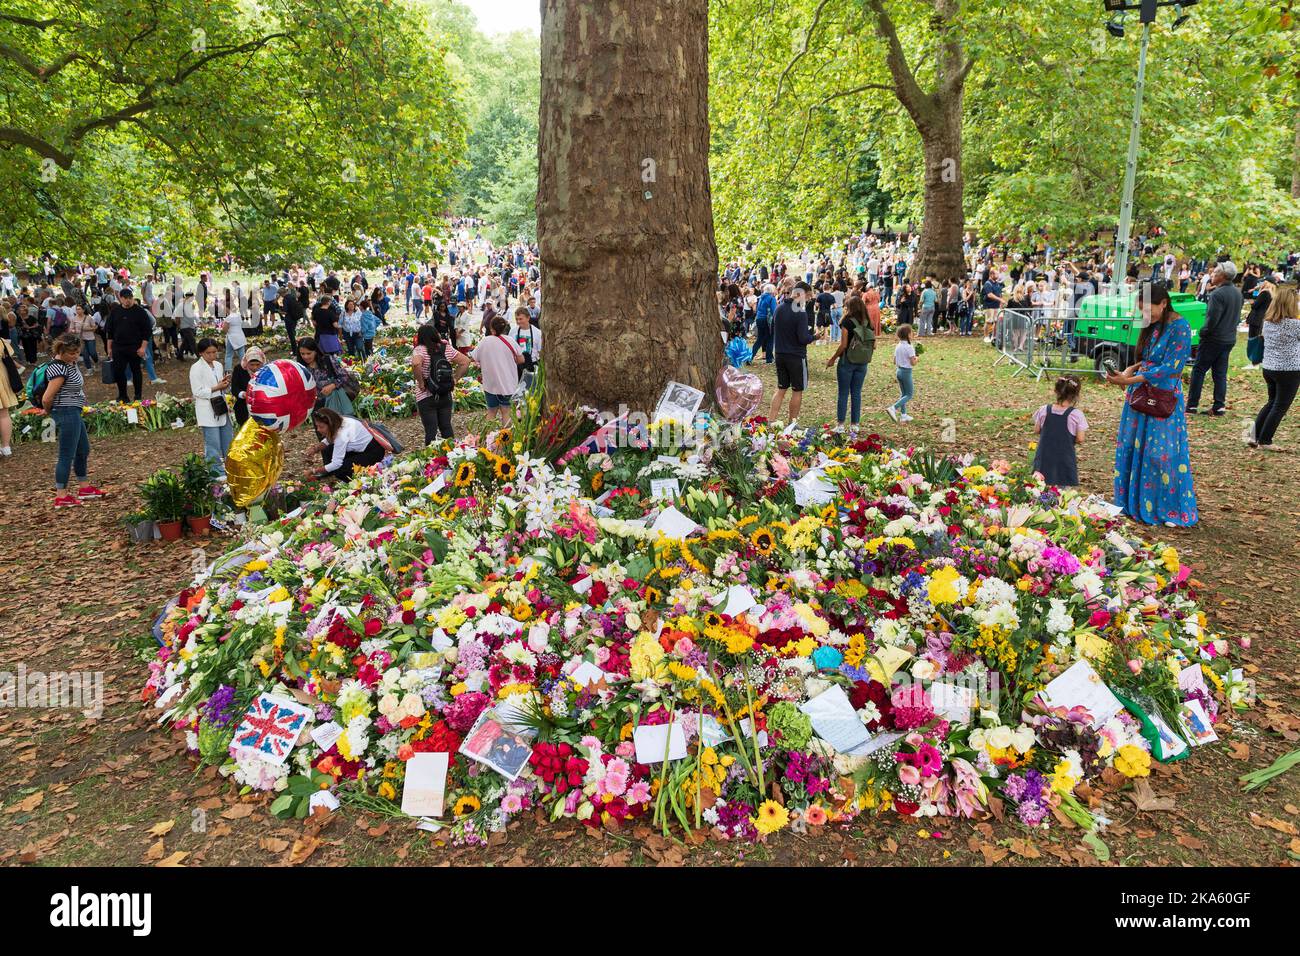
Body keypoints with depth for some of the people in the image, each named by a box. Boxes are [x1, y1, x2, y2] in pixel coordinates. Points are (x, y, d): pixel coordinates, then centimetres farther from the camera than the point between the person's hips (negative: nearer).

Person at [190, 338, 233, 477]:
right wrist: (216, 388, -17)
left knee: (228, 440, 14)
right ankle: (217, 472, 6)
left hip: (221, 408, 7)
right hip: (207, 412, -7)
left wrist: (225, 385, -3)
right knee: (213, 444, -2)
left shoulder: (218, 365, 9)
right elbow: (197, 391, -14)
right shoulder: (196, 368, -10)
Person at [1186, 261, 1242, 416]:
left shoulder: (1217, 294, -18)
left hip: (1214, 339, -8)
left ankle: (1192, 405, -1)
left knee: (1199, 371, 0)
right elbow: (1237, 316, 18)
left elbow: (1212, 320, -23)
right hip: (1230, 338, 8)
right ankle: (1220, 406, 10)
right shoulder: (1237, 293, 10)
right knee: (1220, 373, 11)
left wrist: (1203, 332, -9)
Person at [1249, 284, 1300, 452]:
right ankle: (1264, 441, 8)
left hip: (1268, 369, 6)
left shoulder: (1267, 322, 2)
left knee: (1271, 402, 20)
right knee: (1280, 407, 5)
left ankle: (1254, 436, 16)